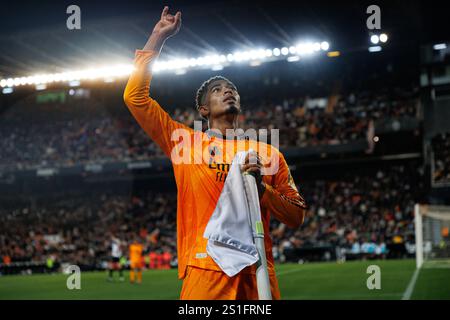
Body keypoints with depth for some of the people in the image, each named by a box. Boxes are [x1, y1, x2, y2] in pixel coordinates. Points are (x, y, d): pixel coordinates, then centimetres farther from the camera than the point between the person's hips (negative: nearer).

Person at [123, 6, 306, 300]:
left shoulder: (268, 153, 13)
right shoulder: (185, 142, 10)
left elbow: (296, 218, 12)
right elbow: (135, 97, 4)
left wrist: (261, 186, -5)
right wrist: (159, 36, 8)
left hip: (257, 274, 2)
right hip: (204, 273, -1)